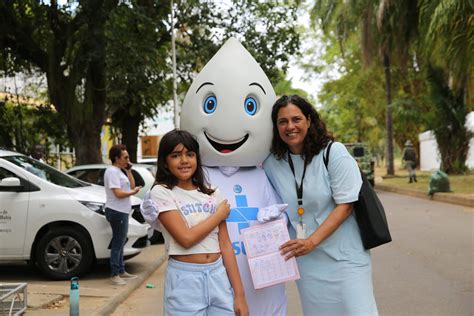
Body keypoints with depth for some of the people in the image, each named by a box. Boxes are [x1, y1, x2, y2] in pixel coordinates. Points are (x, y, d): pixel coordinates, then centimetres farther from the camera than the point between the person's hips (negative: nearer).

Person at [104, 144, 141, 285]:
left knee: (120, 243, 16)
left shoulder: (120, 171, 15)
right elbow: (118, 193, -22)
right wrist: (133, 192, -6)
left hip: (122, 212, 10)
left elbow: (131, 186, 14)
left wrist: (129, 171, 7)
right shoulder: (112, 171, -15)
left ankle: (121, 271, 25)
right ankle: (115, 275, -3)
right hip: (117, 212, -10)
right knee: (118, 244, -7)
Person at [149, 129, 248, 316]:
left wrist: (239, 294, -1)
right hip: (185, 280, -4)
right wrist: (220, 214, -4)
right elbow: (186, 238, -17)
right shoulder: (161, 193, -6)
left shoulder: (212, 194, 7)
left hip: (219, 276, 4)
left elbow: (225, 245, 4)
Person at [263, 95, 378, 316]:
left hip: (345, 256, -3)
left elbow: (345, 205, -13)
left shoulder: (334, 152, -9)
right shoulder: (271, 164, 1)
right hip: (306, 262, 3)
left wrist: (312, 241, -20)